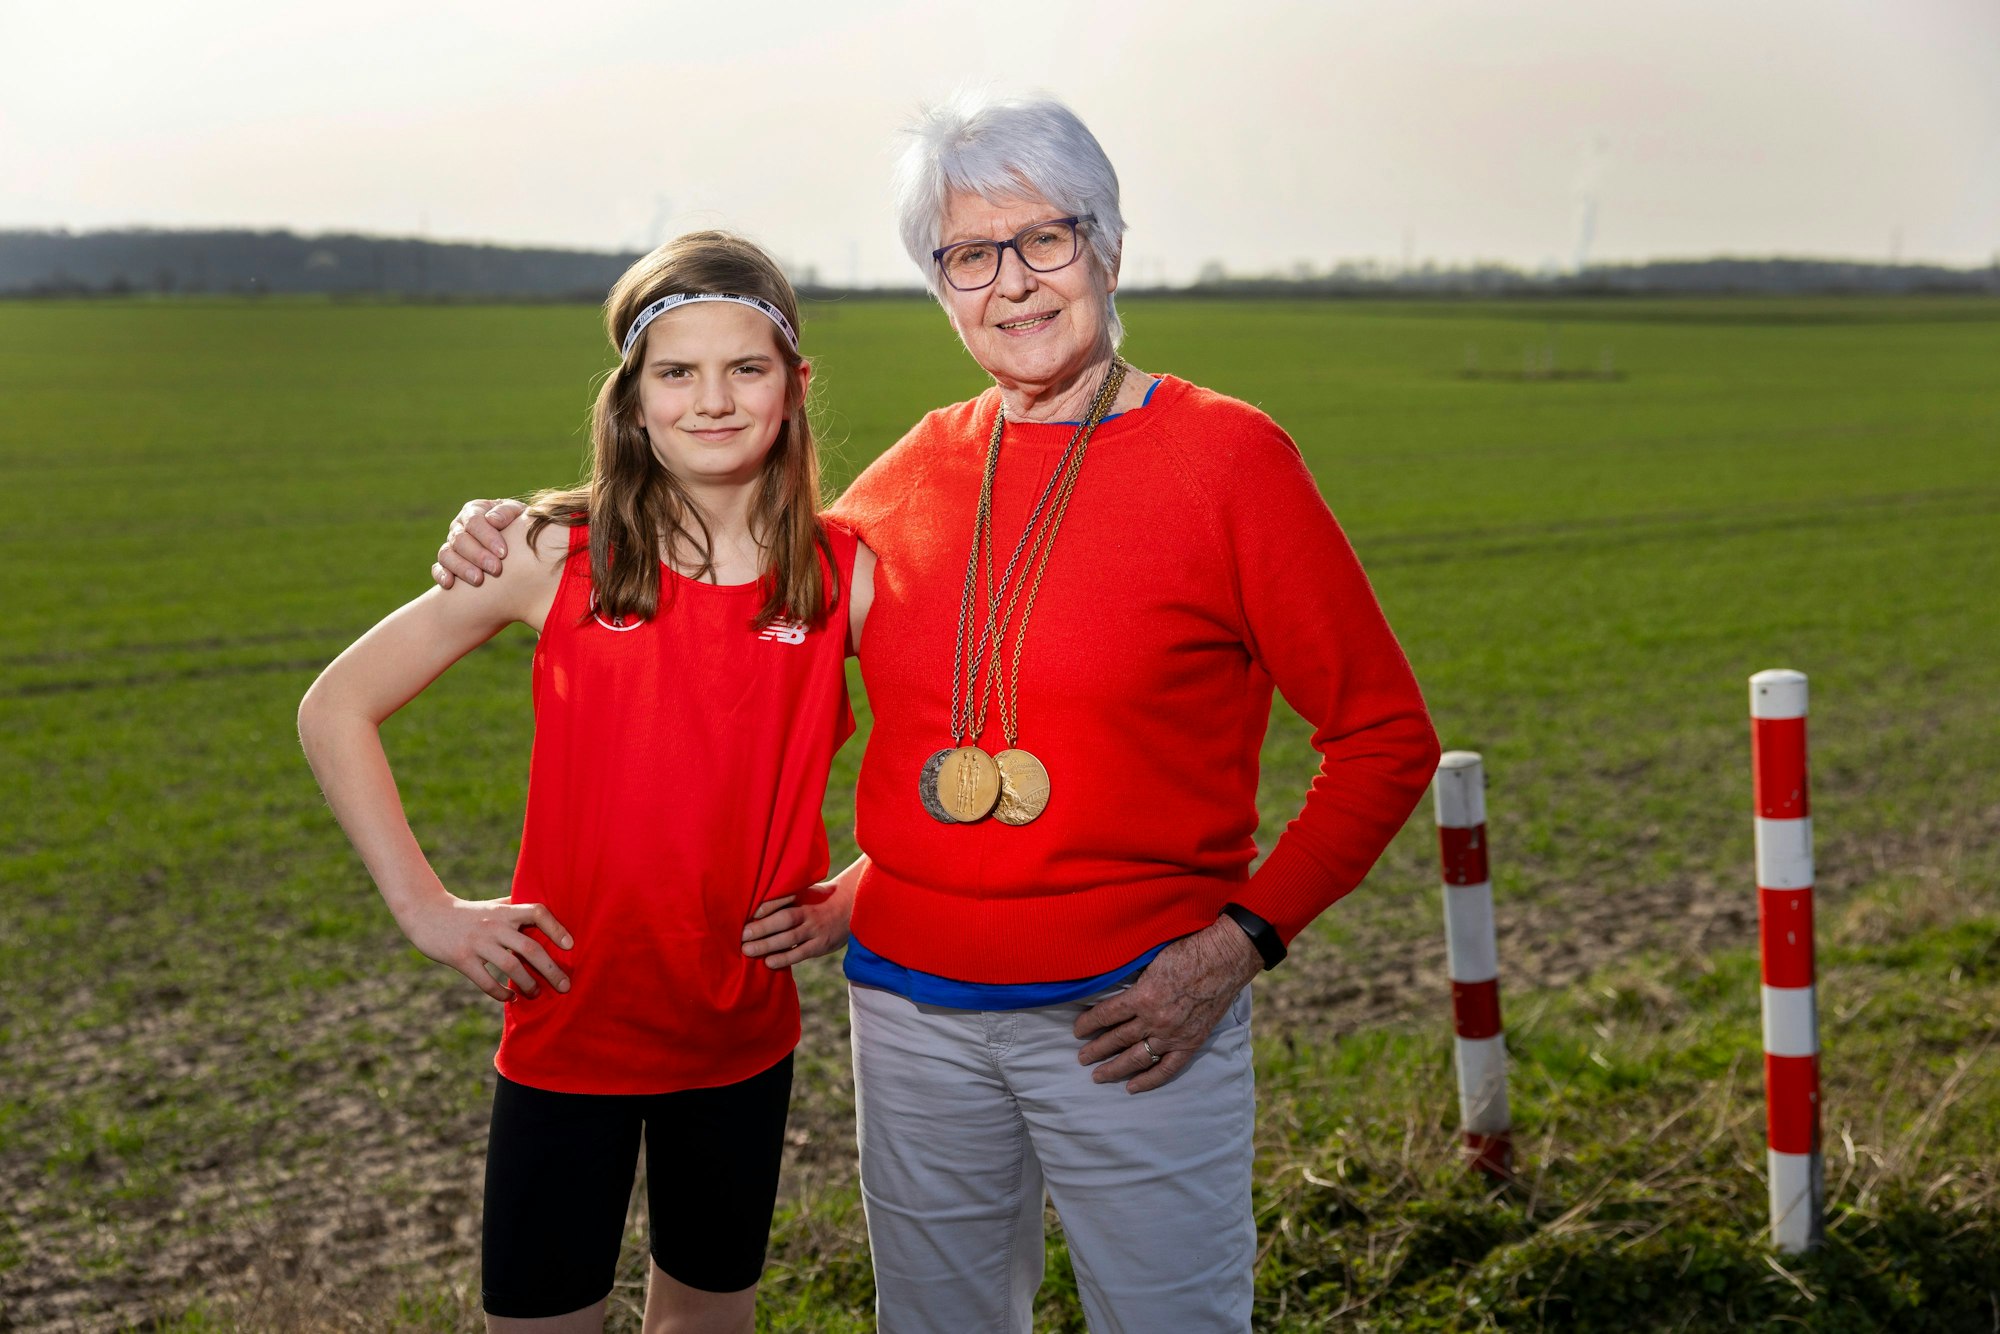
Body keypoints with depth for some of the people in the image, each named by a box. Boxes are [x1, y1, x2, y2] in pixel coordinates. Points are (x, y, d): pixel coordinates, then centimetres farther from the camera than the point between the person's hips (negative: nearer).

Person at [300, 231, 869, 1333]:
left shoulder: (843, 575, -7)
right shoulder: (559, 555, -10)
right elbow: (335, 710, -4)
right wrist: (425, 907, -9)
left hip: (743, 1031, 2)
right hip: (569, 1023, -1)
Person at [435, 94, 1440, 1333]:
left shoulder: (1229, 456, -8)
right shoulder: (925, 465, 5)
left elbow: (1387, 738, -5)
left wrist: (1243, 937, -15)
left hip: (1131, 1017, -4)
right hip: (911, 1008, 5)